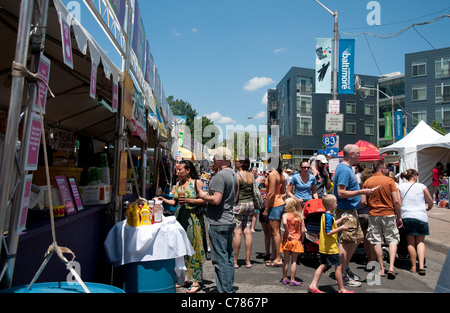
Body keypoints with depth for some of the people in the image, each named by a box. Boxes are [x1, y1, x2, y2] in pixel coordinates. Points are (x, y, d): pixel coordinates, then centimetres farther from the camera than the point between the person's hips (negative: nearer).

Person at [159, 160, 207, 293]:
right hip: (180, 218, 6)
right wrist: (164, 200, 2)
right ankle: (186, 278, 21)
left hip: (193, 219, -6)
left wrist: (188, 200, -17)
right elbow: (175, 202, 17)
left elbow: (204, 201, -9)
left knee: (193, 248, -2)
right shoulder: (178, 184, 15)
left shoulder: (197, 182, -3)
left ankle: (195, 281, 8)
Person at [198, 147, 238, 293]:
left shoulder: (219, 175, -17)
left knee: (220, 258, -3)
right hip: (230, 220, 10)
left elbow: (216, 200, -24)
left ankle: (225, 290, 3)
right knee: (228, 255, 16)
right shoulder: (234, 174, 13)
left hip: (219, 222, -10)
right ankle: (230, 288, 27)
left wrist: (203, 196, -7)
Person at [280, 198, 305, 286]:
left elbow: (284, 223, -29)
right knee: (294, 261, 8)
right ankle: (292, 280, 11)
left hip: (287, 240, -1)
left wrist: (288, 233, -18)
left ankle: (285, 279, 20)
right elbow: (303, 230, -2)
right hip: (296, 241, 1)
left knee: (286, 260, 11)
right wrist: (301, 240, 9)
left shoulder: (285, 215, -7)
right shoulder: (300, 216, 1)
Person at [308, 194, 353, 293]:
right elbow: (328, 232, -24)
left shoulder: (324, 215, 10)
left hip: (323, 247, 9)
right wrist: (340, 228, -18)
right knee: (338, 266, 5)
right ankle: (341, 289, 17)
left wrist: (341, 219, 26)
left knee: (323, 265, 13)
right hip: (330, 247, -9)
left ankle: (313, 285, 11)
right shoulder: (329, 217, -20)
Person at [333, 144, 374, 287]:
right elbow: (341, 193, -25)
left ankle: (346, 268, 28)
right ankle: (344, 276, 5)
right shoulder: (344, 170, -19)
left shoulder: (346, 168, 15)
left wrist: (362, 191, 17)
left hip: (351, 210, 11)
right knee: (345, 242, -4)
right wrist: (362, 192, -20)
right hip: (345, 211, -11)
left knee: (358, 238, 18)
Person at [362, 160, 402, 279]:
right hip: (388, 214, -1)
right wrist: (399, 217, 3)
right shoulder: (389, 180, -5)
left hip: (373, 215, 1)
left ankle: (381, 269, 13)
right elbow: (396, 201, -7)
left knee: (376, 242, 8)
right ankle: (391, 267, -2)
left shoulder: (367, 182, 0)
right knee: (393, 241, 9)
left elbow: (363, 201, -3)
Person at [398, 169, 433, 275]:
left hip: (406, 216, 1)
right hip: (421, 216, -1)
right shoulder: (422, 186, 2)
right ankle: (421, 265, -3)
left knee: (411, 242, 8)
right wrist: (427, 209, 29)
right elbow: (430, 203, 9)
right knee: (420, 241, 9)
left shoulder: (400, 187, 4)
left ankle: (413, 267, 10)